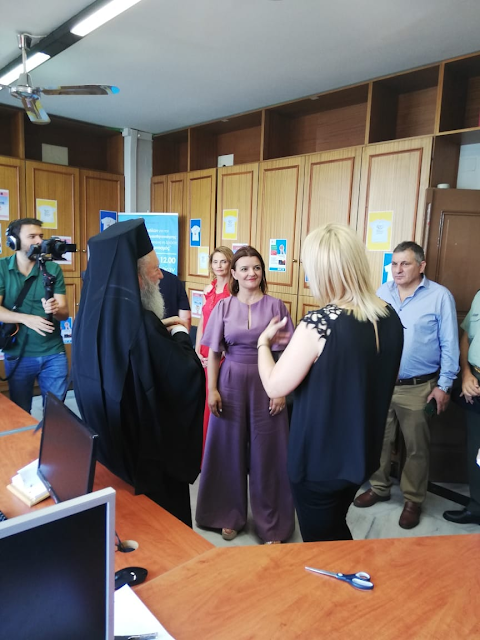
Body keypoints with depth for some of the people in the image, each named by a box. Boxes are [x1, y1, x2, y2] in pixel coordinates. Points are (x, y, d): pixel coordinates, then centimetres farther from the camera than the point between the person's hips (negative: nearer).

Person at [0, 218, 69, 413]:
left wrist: (55, 309, -27)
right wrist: (26, 319, -26)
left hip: (53, 354, 1)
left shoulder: (53, 269, -1)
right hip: (18, 355, -1)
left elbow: (64, 312, -5)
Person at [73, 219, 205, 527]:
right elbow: (189, 377, -25)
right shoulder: (139, 322, -31)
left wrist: (159, 329, 7)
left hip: (104, 442, 8)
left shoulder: (92, 311, -4)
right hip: (147, 451, -8)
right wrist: (180, 334, -8)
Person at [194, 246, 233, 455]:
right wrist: (197, 349, 5)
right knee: (205, 398, 12)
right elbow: (203, 320, 12)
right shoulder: (208, 289, 10)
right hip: (206, 351, 6)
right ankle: (205, 445, 29)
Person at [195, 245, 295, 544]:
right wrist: (212, 389, -4)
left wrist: (281, 390, -8)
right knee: (229, 449, 10)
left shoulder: (275, 306, -2)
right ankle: (230, 515, 30)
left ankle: (272, 524, 22)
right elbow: (214, 352, 3)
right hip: (231, 383, 2)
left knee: (267, 452, 6)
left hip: (266, 384, -1)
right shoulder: (224, 307, 2)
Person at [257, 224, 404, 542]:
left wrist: (264, 342, -1)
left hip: (320, 458, -7)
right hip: (362, 452, 7)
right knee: (337, 531, 29)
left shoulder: (319, 324, -26)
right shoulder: (390, 318, -4)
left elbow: (274, 386, -19)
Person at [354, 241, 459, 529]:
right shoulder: (381, 293, 2)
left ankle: (413, 500, 30)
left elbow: (449, 345, -6)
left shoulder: (440, 296, -9)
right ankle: (379, 487, 37)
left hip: (418, 387, -3)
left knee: (417, 447, 11)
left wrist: (444, 385, -7)